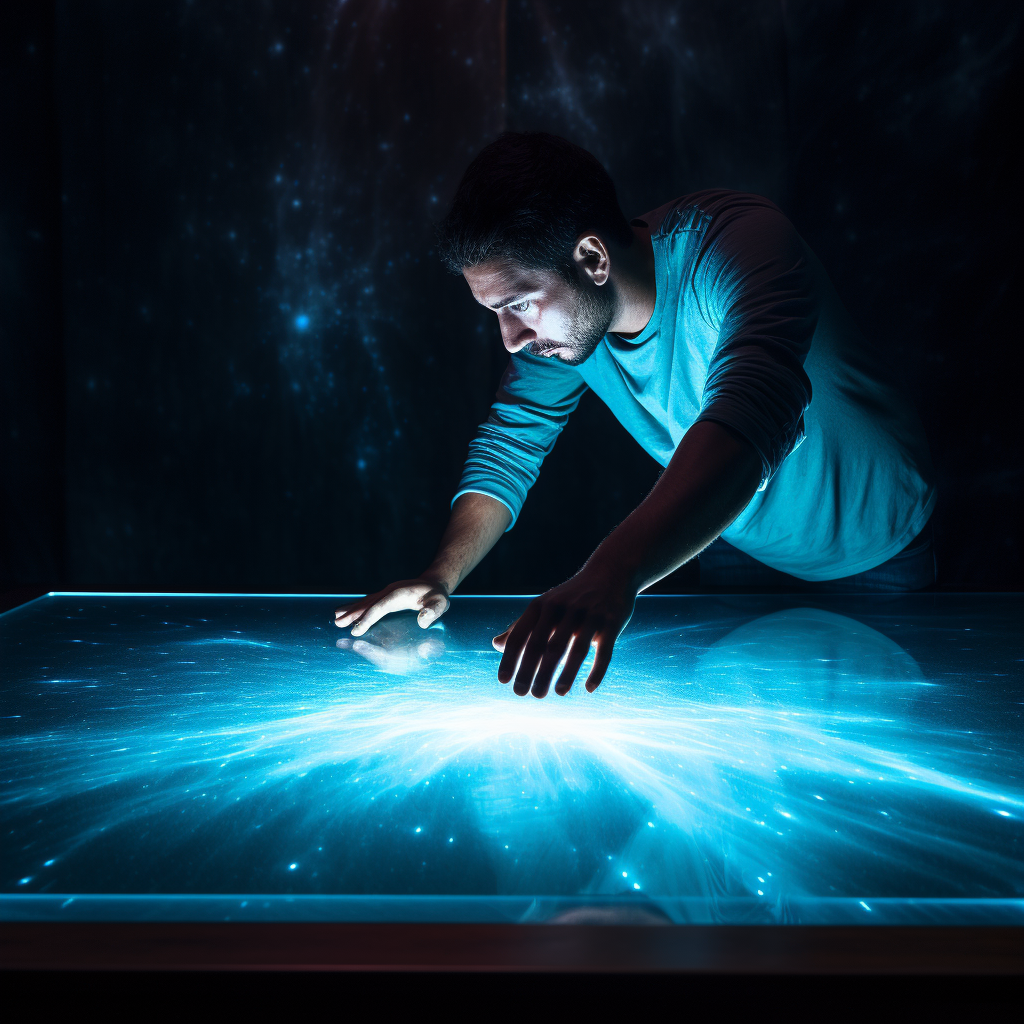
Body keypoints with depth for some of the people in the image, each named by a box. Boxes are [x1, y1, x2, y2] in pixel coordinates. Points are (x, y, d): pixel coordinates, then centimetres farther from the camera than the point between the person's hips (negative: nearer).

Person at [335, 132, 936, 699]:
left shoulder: (738, 247, -38)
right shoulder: (558, 307, -18)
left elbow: (748, 420, -55)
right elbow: (510, 441, -8)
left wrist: (611, 573, -70)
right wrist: (442, 576, -26)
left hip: (874, 557, -4)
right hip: (739, 552, 4)